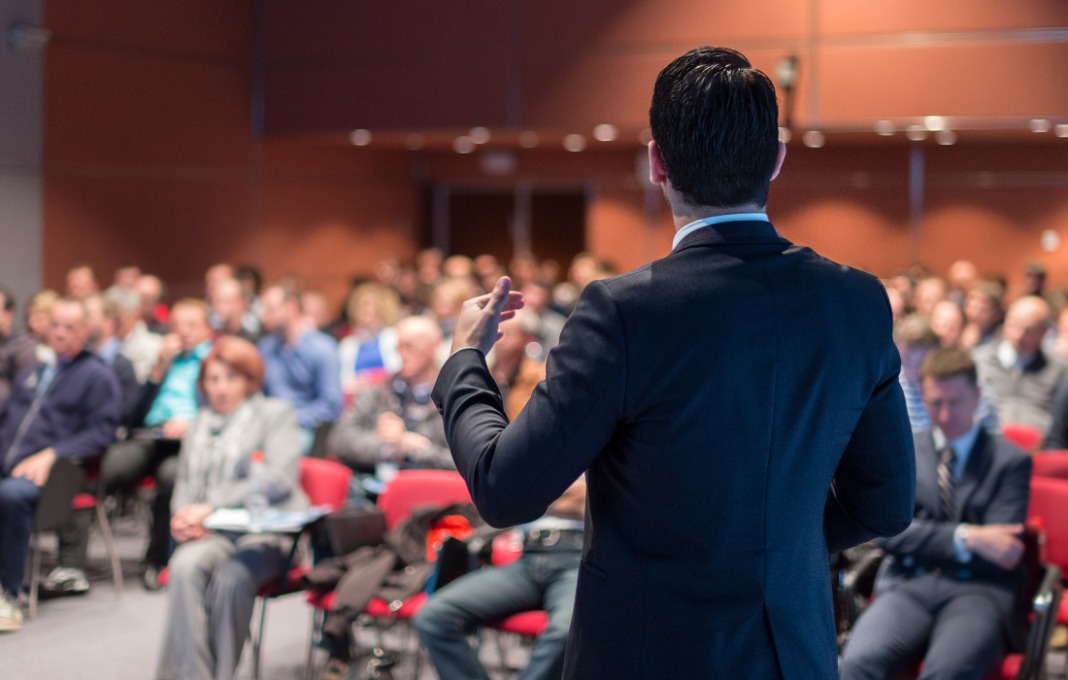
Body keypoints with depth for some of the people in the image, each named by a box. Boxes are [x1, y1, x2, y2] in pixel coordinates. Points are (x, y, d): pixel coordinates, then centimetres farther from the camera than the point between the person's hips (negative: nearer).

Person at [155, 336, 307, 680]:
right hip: (213, 535, 4)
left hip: (267, 532, -3)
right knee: (185, 566, -31)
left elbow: (279, 479, -7)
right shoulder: (200, 423, 25)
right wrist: (185, 517, -3)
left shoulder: (276, 414, 8)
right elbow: (184, 484, 23)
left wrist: (212, 506, -14)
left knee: (230, 578, -35)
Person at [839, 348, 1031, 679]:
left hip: (979, 590, -1)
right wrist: (965, 538, -9)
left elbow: (1002, 548, 1)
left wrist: (929, 538, -2)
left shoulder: (1011, 460, 11)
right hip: (909, 586, 2)